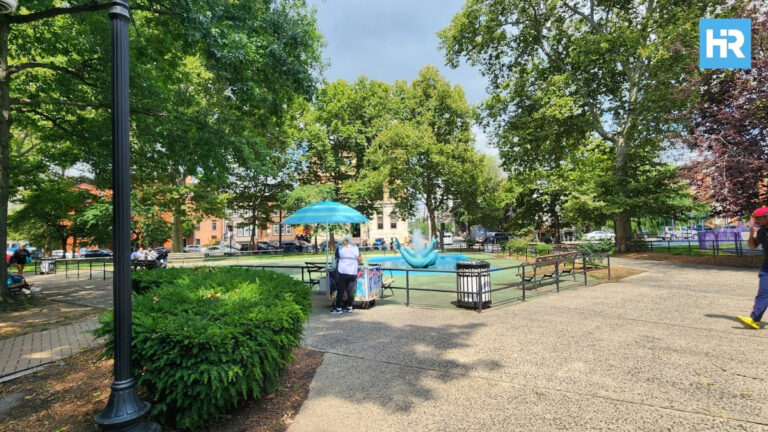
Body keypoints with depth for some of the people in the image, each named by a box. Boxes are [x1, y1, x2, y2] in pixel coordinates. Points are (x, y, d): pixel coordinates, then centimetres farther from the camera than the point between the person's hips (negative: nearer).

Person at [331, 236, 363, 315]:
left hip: (342, 272, -2)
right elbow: (360, 260, 9)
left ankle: (338, 308, 7)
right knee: (351, 291, 8)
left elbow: (337, 258, 10)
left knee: (340, 290, 3)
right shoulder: (356, 248, 8)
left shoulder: (340, 249, 2)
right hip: (353, 273, 2)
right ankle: (349, 307, 14)